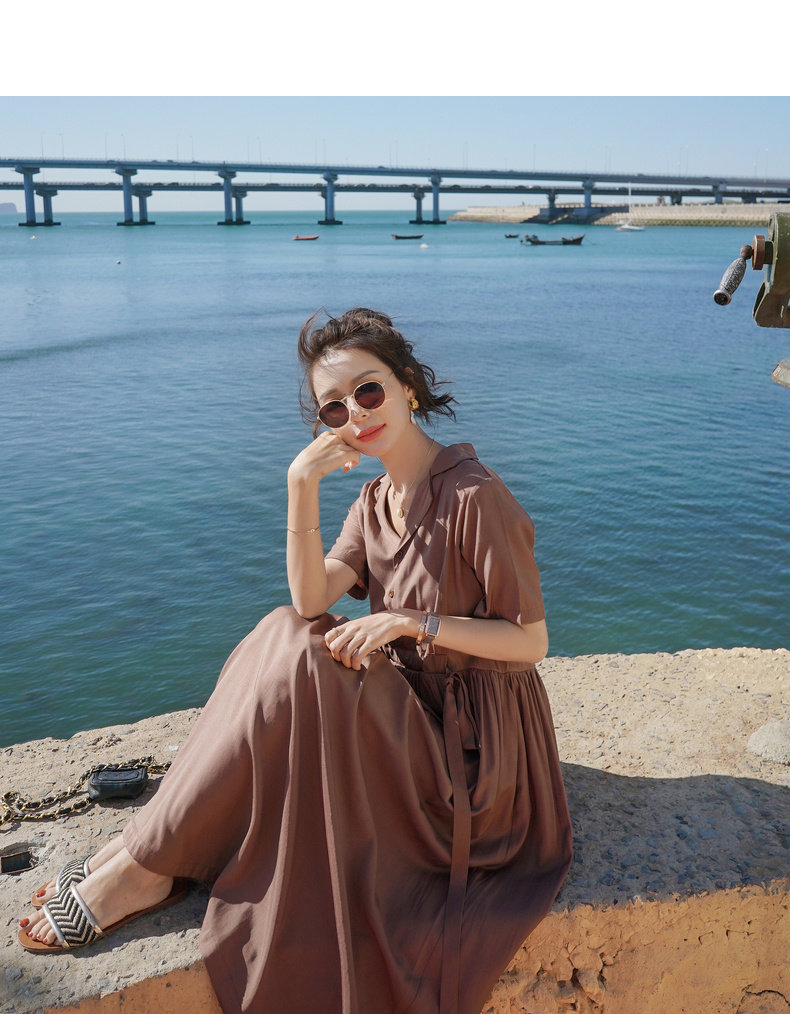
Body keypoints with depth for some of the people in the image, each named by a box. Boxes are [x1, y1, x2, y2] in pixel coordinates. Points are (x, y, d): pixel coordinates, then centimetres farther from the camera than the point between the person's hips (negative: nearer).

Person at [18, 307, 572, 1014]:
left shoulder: (475, 496, -17)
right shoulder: (376, 499, 7)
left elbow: (532, 641, -16)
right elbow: (311, 599, -8)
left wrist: (411, 621, -22)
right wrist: (302, 487, -20)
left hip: (471, 740, -7)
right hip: (409, 710, 7)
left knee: (297, 664, -24)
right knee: (287, 634, -13)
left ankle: (145, 866, -12)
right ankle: (149, 851, -10)